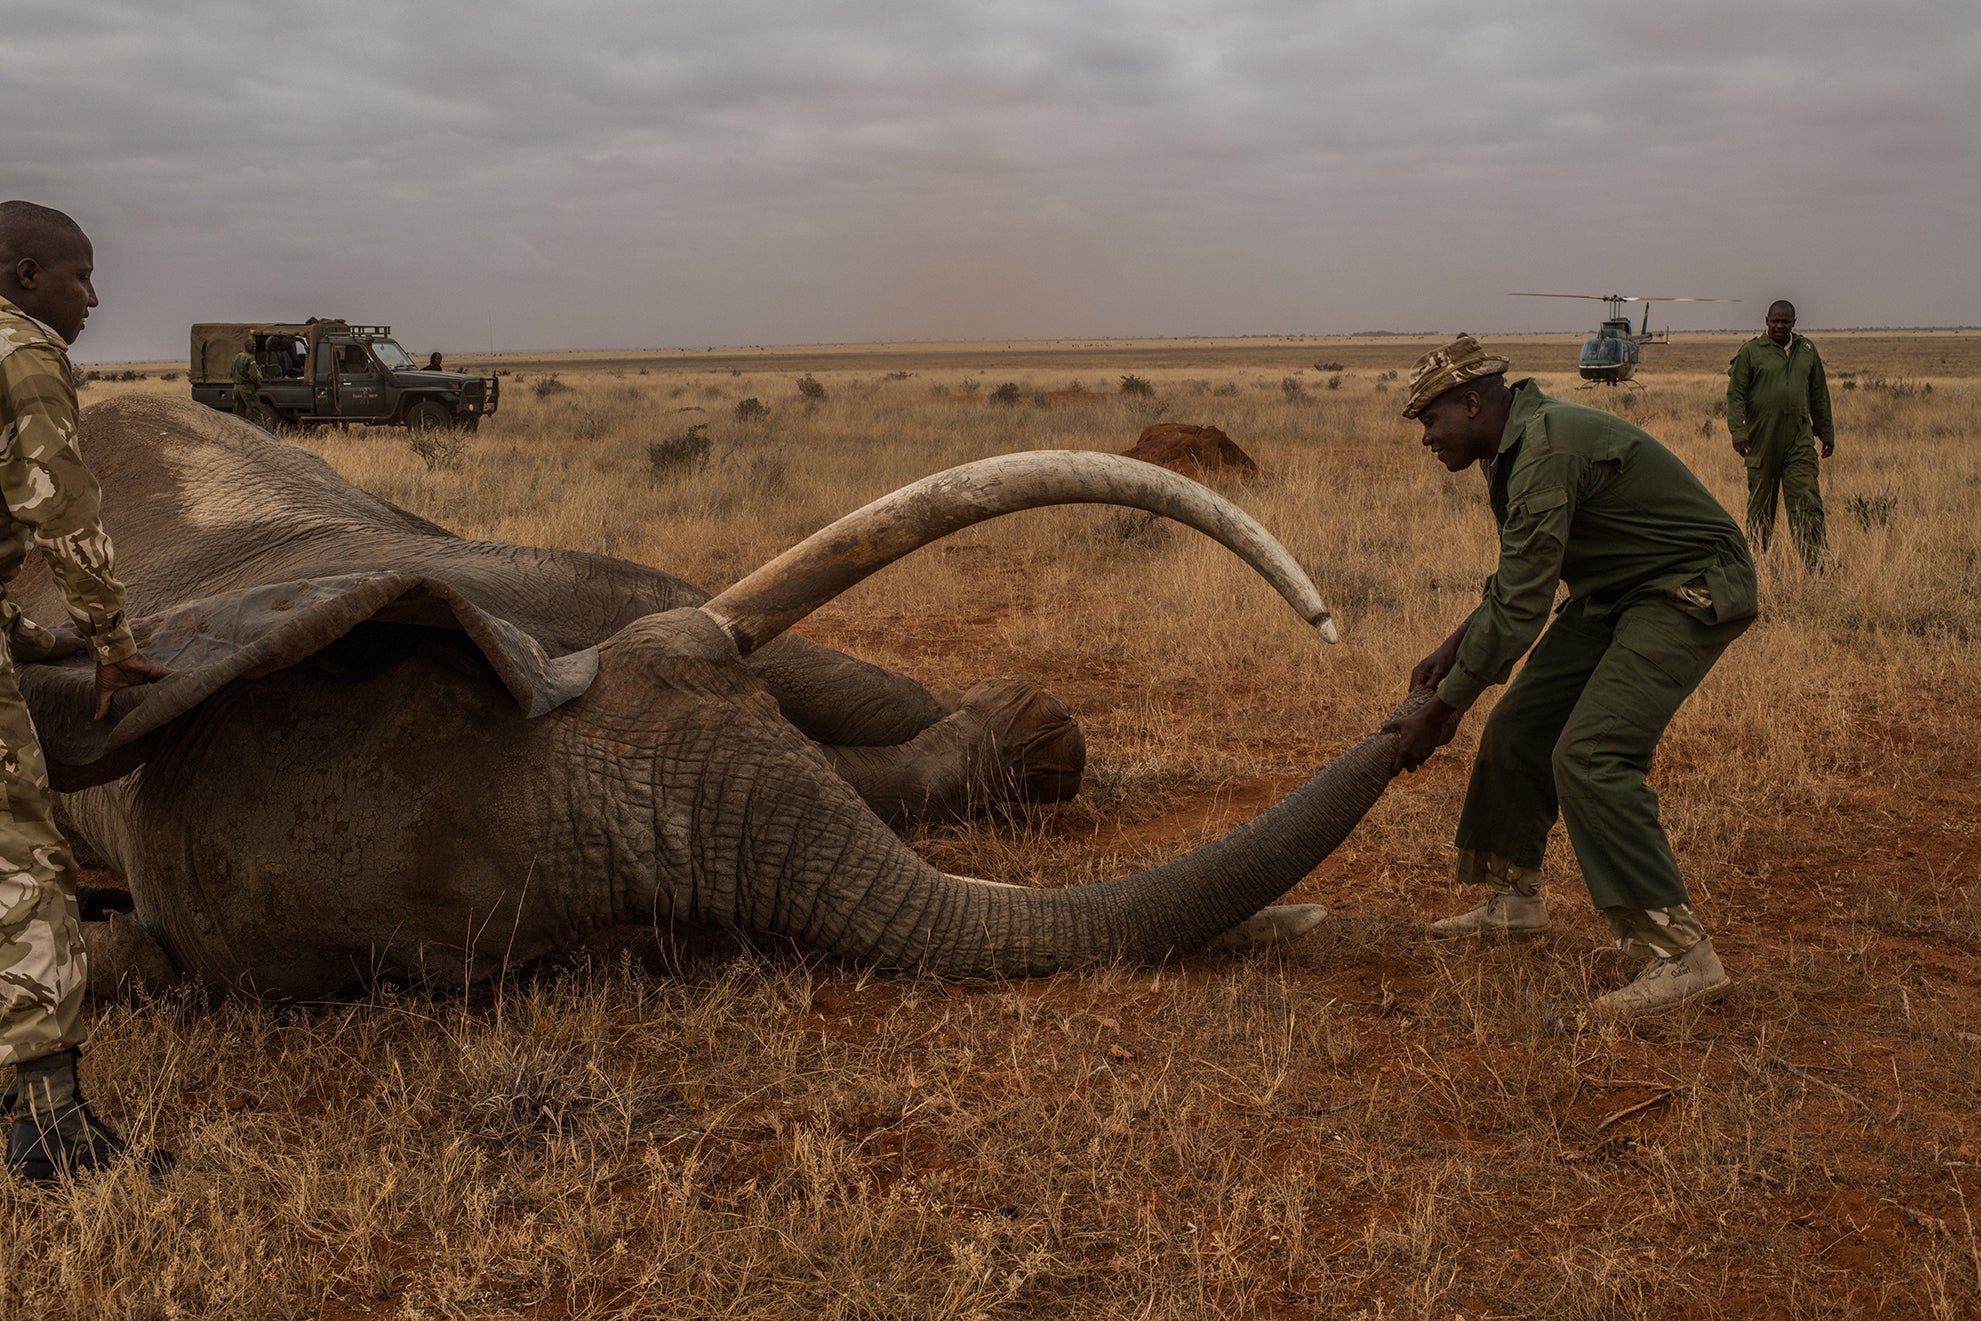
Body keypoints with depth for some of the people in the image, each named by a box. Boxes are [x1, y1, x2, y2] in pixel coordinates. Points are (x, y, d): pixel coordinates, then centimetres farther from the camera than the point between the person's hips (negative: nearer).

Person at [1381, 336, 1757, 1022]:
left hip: (1690, 592, -10)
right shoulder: (1516, 446, 7)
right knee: (1519, 726, 11)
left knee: (1588, 754, -22)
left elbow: (1520, 607, -27)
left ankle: (1681, 954, -19)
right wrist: (1454, 647, 10)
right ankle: (1515, 896, 28)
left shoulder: (1548, 450, -26)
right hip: (1618, 591, 10)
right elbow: (1521, 576, 20)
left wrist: (1440, 714, -20)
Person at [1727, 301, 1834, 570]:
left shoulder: (1807, 350, 12)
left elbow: (1819, 395, 19)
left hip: (1800, 439, 2)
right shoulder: (1751, 351, 1)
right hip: (1762, 439, -2)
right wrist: (1737, 431, -12)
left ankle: (1817, 562, -11)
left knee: (1807, 500, -7)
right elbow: (1735, 394, -1)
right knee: (1761, 500, 6)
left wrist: (1826, 432, 19)